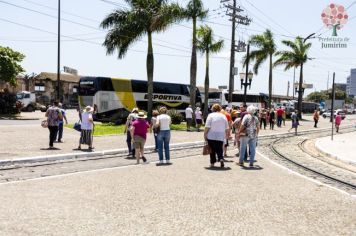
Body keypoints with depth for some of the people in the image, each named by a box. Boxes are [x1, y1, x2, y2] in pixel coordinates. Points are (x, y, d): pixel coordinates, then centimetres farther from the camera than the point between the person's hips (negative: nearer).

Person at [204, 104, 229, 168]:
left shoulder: (211, 115, -4)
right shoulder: (223, 116, 7)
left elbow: (207, 127, -10)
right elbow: (227, 128, 10)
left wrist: (205, 134, -3)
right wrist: (227, 135, 22)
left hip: (211, 136, -2)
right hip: (220, 137, 2)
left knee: (212, 150, 9)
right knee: (219, 149, 7)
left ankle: (212, 162, 13)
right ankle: (221, 159, -17)